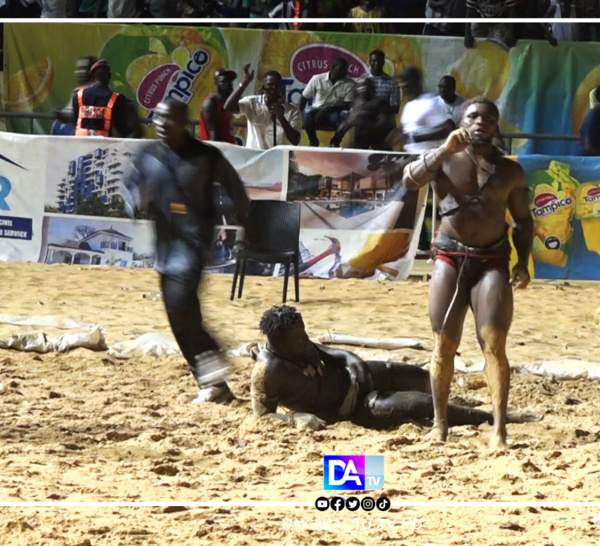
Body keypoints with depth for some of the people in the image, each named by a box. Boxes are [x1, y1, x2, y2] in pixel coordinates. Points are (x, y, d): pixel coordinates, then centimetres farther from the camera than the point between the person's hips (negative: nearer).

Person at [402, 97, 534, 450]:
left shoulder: (510, 171, 8)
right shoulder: (444, 160, 5)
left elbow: (523, 220, 12)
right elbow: (410, 180, -12)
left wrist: (523, 262, 0)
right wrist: (445, 149, -18)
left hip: (492, 261, 0)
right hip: (450, 259, 0)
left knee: (494, 343, -12)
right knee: (445, 344, 0)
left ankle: (500, 430, -12)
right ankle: (440, 424, 9)